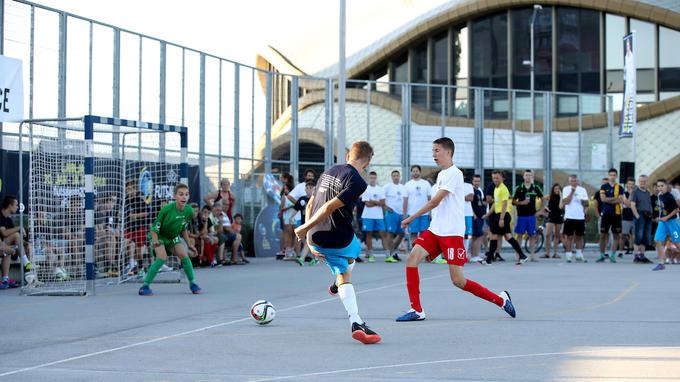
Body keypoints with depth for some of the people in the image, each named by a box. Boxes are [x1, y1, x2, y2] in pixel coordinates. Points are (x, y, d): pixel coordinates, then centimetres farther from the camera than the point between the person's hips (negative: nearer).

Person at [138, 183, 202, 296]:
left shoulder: (189, 211, -14)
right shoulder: (167, 209, -29)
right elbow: (155, 227, -20)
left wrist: (189, 244, 6)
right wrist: (155, 242, -33)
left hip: (173, 236, 5)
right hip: (159, 236, -5)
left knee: (183, 254, -14)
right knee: (162, 257, -25)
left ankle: (192, 283, 4)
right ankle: (145, 286, -20)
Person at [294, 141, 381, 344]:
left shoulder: (329, 172, 12)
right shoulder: (357, 182, -13)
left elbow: (310, 205, 15)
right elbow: (331, 207, -20)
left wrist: (310, 238, 17)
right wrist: (305, 228, -11)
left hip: (315, 239, 7)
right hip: (338, 238, -6)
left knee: (344, 277, 19)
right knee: (353, 251, 31)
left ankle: (356, 323, 8)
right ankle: (337, 285, 46)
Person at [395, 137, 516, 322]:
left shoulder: (453, 173, -11)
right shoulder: (441, 174, 18)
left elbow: (435, 202, -15)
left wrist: (411, 218, -8)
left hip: (451, 233, -9)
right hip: (435, 230, 9)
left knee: (458, 280, -8)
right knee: (412, 258, -10)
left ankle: (501, 299, 9)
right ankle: (416, 310, -8)